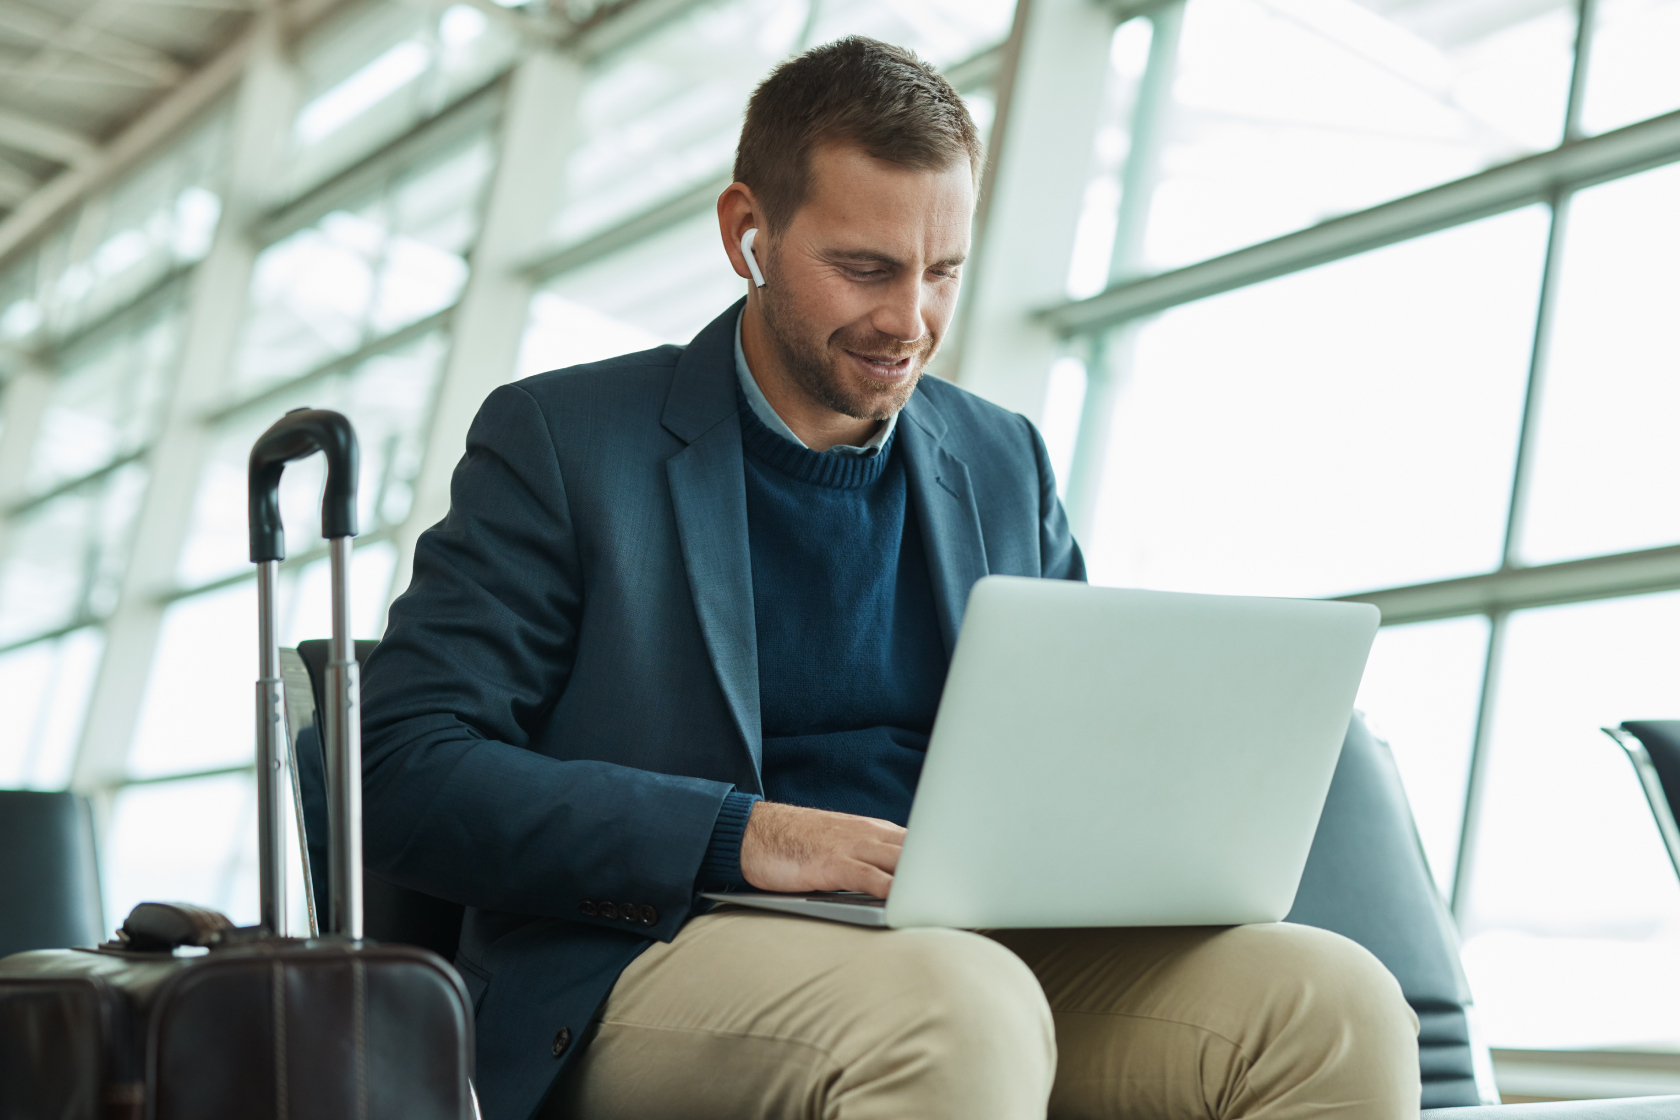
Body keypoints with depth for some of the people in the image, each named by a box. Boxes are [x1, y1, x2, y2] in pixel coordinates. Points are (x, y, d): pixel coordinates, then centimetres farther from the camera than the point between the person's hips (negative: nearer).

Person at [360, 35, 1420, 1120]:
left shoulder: (1007, 463, 17)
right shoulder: (556, 441, 3)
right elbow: (406, 773, -6)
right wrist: (740, 835, -19)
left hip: (985, 945, 5)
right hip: (670, 945, -5)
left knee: (1340, 1002, -22)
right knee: (960, 1011, -38)